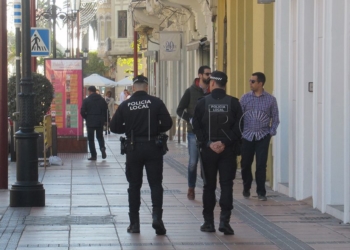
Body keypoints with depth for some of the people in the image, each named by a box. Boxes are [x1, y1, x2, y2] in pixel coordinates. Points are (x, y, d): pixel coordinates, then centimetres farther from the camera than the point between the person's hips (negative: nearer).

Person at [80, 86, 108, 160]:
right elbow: (106, 111, 1)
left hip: (90, 122, -3)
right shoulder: (102, 100, 3)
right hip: (100, 122, 3)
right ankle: (102, 147, -10)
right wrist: (104, 120, 9)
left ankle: (93, 155, 2)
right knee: (100, 137, 18)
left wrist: (86, 118, 8)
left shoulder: (86, 100, -7)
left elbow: (82, 112, -9)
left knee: (91, 139, 6)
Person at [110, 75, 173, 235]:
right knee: (155, 183, 5)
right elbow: (167, 123, -8)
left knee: (134, 186, 10)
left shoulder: (125, 105, -2)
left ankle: (134, 223, 11)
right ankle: (157, 215, -13)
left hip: (133, 148, 1)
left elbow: (114, 127, 0)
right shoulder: (156, 102, -6)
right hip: (153, 147, -1)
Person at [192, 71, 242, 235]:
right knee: (226, 185, 3)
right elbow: (238, 127, -8)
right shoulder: (233, 103, -3)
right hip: (228, 150, 0)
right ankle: (224, 220, -8)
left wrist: (208, 143, -8)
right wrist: (225, 143, -9)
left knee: (209, 186, 9)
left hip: (208, 150, 0)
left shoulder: (203, 103, -3)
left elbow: (196, 127, -8)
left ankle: (208, 222, 12)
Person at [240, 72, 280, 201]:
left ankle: (261, 192, 6)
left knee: (261, 165, -4)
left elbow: (275, 117, 6)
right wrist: (239, 132, -3)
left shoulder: (270, 99, 2)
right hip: (247, 136, 1)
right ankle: (246, 188, 29)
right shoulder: (245, 98, 3)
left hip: (263, 137, -1)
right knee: (245, 164, 9)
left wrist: (271, 132, -4)